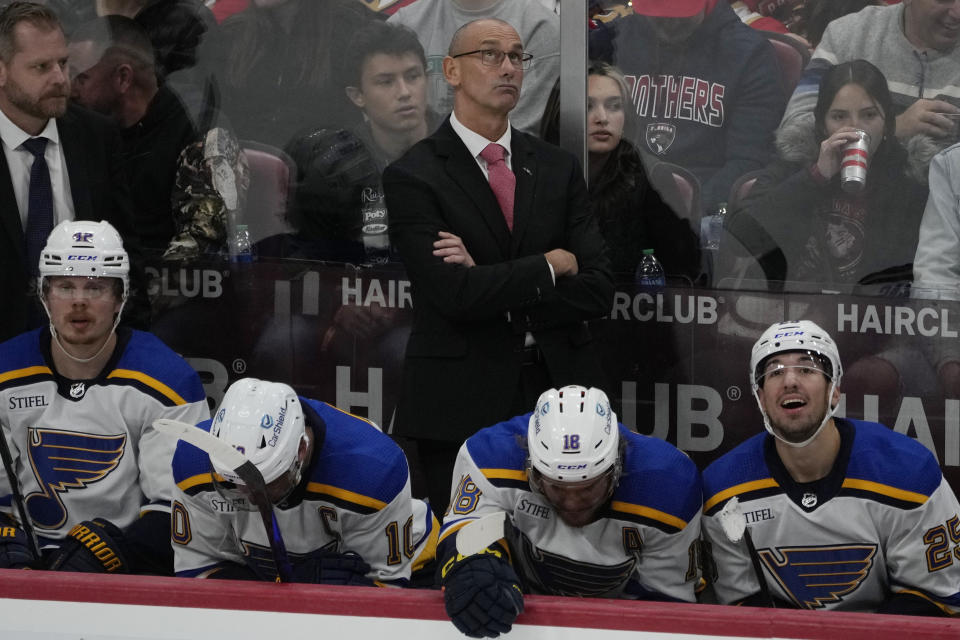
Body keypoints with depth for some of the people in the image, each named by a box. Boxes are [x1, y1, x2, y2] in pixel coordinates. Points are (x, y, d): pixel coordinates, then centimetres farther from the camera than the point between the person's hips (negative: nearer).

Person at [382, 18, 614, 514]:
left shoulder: (557, 169, 12)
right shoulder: (412, 177, -3)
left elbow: (598, 290, 2)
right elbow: (455, 293, -16)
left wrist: (492, 287, -10)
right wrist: (551, 264, -5)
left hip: (558, 393, 4)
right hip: (463, 404, -4)